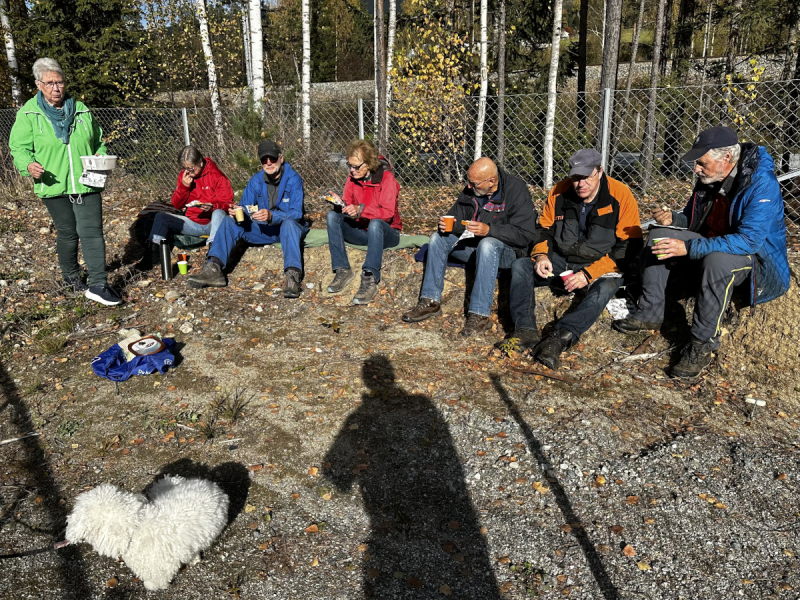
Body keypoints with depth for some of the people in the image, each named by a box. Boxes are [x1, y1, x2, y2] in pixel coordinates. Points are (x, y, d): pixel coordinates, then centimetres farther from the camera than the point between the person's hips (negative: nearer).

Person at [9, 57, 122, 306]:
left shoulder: (81, 110, 9)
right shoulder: (29, 113, 0)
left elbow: (98, 141, 18)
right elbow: (19, 147, -1)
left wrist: (101, 157, -2)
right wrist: (28, 165, -22)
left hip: (86, 183, 1)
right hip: (54, 186, -1)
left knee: (92, 232, -6)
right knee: (67, 233, 11)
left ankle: (98, 285, -4)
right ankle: (71, 276, 34)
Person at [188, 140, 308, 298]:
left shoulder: (293, 179, -14)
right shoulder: (256, 180, 1)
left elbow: (296, 213, -23)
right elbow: (245, 208, 0)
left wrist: (271, 216, -41)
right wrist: (237, 212, -26)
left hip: (288, 230, -5)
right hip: (263, 230, 5)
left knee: (289, 223, -38)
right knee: (230, 222, -12)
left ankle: (292, 275, -52)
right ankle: (213, 268, -28)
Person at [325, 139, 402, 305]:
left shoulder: (386, 177, -14)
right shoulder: (353, 178, 2)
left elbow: (387, 213, -23)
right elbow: (349, 205, 3)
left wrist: (360, 210, -35)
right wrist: (340, 203, -20)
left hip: (385, 233, -5)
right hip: (361, 231, 5)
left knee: (375, 223, -39)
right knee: (332, 216, -16)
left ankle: (370, 279, -41)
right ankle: (342, 270, -21)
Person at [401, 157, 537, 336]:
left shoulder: (516, 189, -16)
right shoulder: (470, 190, 2)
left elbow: (525, 235, -21)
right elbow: (457, 218, 14)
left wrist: (489, 230, -32)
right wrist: (447, 224, -12)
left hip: (508, 249, -6)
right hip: (473, 245, 7)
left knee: (487, 244, -38)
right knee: (438, 238, -9)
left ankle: (479, 314, -37)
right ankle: (430, 302, -10)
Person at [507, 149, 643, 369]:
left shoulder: (621, 196, -12)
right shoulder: (559, 192, -1)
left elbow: (628, 248, -14)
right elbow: (545, 229, 11)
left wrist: (588, 274, -22)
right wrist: (541, 255, -12)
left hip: (599, 266, -4)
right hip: (560, 262, 4)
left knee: (605, 287, -37)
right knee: (520, 265, -17)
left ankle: (561, 336, -54)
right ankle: (525, 330, -36)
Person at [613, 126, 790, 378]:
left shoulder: (762, 184, -25)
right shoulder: (709, 179, -1)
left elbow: (750, 240, -34)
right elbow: (693, 220, 12)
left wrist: (689, 248, -38)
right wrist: (673, 218, -13)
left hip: (755, 256, -8)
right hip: (712, 245, 8)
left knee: (716, 260, -40)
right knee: (658, 237, -6)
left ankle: (703, 343, -28)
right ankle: (649, 313, -2)